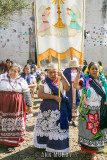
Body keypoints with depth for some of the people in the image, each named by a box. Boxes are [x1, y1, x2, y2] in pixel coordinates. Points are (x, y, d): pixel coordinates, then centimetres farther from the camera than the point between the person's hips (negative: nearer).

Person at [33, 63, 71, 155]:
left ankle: (58, 147, 12)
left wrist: (62, 76, -22)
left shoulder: (61, 81, 4)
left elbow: (67, 88, -15)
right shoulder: (44, 82, 2)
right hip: (47, 108, 1)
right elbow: (40, 94, -11)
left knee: (59, 127, -2)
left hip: (60, 108, 0)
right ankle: (45, 143, 28)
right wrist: (54, 97, -18)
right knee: (45, 126, 9)